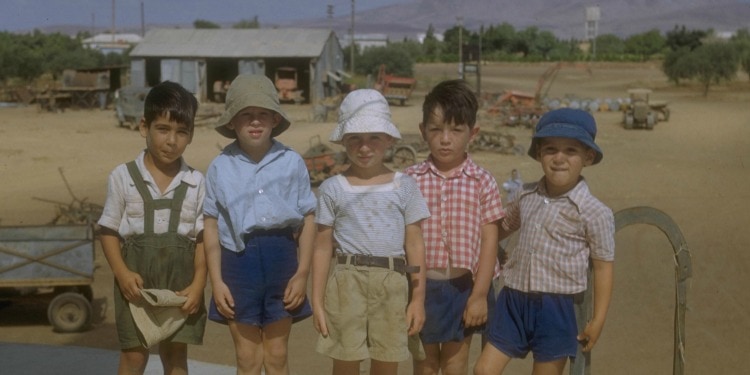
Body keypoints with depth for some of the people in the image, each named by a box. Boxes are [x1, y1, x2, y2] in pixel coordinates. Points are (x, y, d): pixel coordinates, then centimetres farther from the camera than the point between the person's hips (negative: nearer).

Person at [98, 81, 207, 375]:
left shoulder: (196, 182, 0)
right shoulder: (123, 176, -3)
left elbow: (202, 237, 1)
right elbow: (109, 231, 0)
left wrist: (198, 282, -9)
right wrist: (122, 273, -14)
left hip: (180, 275, 1)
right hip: (137, 274, -1)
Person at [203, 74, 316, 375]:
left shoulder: (292, 163, -2)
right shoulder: (220, 167, -2)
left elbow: (308, 217, 1)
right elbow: (212, 225, 0)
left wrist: (302, 273, -4)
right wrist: (216, 281, -3)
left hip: (280, 259, 0)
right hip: (239, 261, 0)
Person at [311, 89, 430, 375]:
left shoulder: (404, 186, 4)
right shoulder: (332, 189, 3)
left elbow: (415, 245, 5)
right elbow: (323, 248, 4)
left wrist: (418, 298, 2)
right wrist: (317, 301, 1)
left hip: (392, 284, 1)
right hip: (347, 282, -1)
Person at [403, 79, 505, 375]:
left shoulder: (482, 182, -5)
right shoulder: (411, 179, -4)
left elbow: (489, 241, -5)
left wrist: (479, 295, -8)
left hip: (463, 286, 0)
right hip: (422, 285, 1)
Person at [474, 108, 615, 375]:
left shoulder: (594, 213, -11)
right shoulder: (526, 196, 3)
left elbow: (603, 267, -7)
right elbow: (501, 227, 22)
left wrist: (597, 321, -6)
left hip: (555, 308, -5)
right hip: (513, 299, 5)